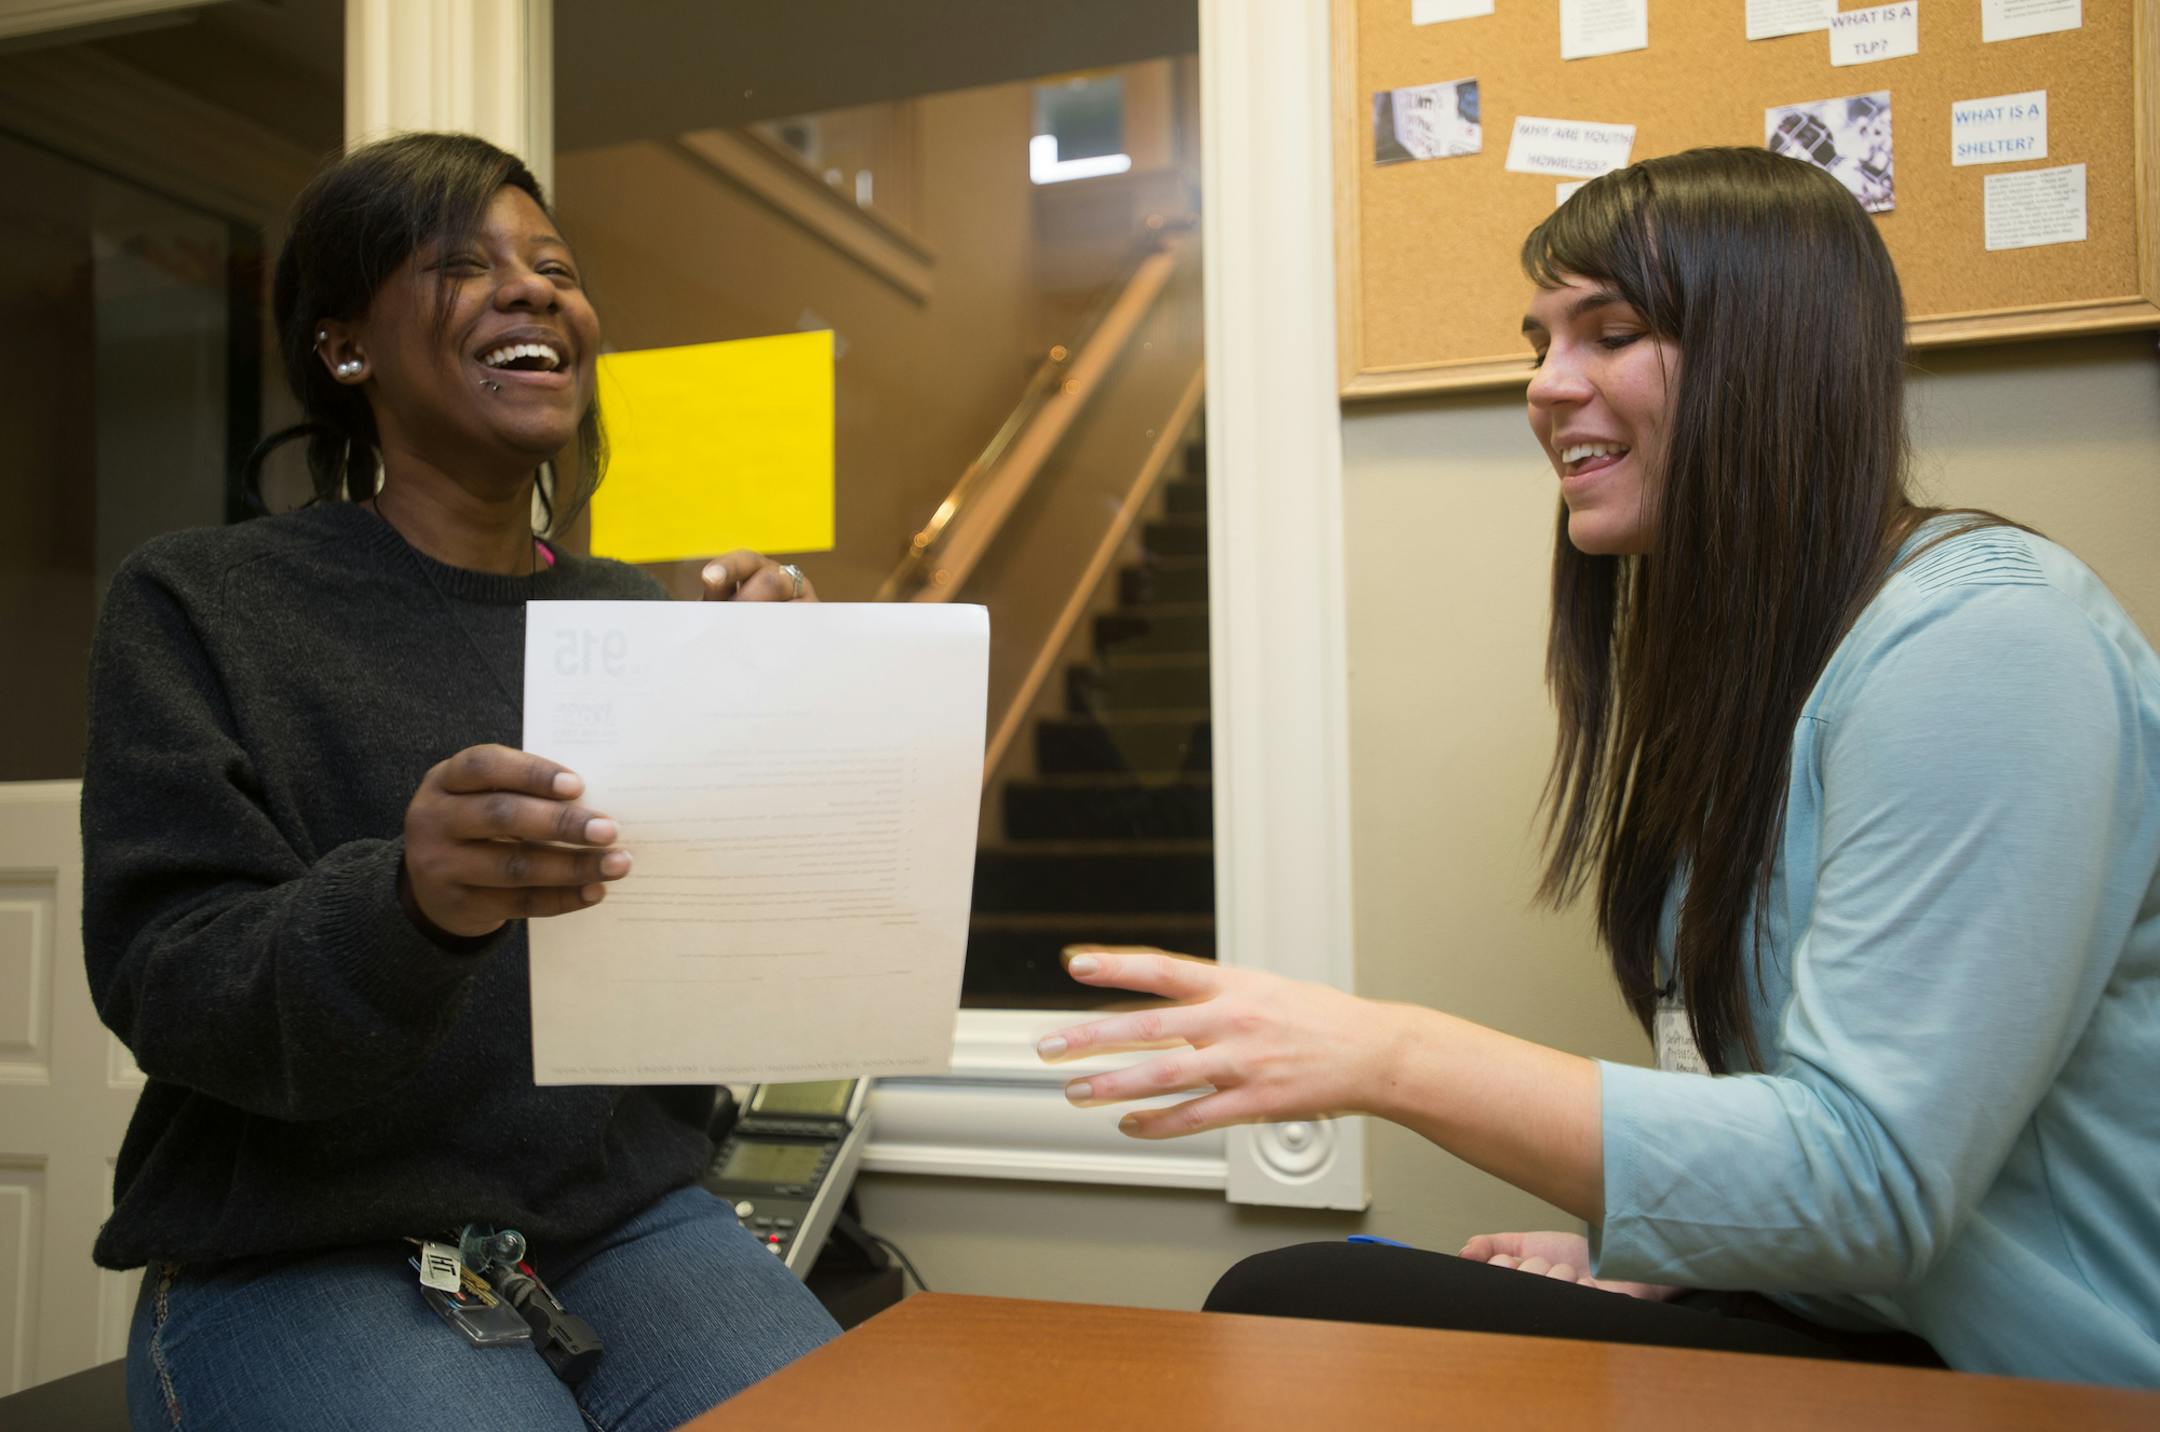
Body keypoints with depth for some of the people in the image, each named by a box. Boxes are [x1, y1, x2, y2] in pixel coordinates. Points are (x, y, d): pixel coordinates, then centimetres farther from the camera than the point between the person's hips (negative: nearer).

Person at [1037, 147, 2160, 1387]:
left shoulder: (1981, 645, -19)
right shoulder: (1750, 651, 10)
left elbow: (1871, 1179, -26)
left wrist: (1388, 1056, -26)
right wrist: (1638, 1247, -3)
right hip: (1849, 1313, 8)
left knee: (1294, 1314, -19)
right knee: (1283, 1295, -6)